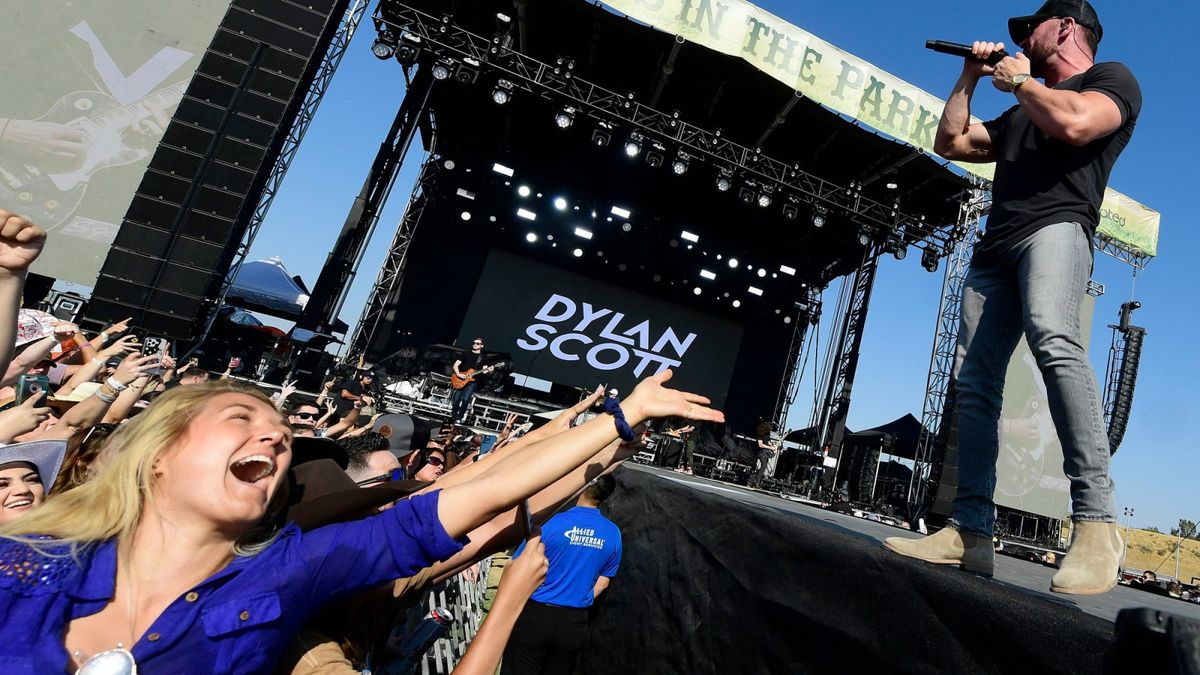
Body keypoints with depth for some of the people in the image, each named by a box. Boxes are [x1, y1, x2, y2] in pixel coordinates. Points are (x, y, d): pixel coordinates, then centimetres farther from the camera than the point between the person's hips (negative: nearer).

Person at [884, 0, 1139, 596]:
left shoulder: (1111, 77, 13)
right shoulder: (1021, 113, 35)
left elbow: (1074, 125, -9)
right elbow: (949, 143, 31)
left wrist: (1019, 81, 7)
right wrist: (971, 76, 29)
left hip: (1056, 226, -7)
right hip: (995, 246, 7)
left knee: (1054, 342, -35)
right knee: (974, 382, -8)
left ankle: (1095, 523, -33)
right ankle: (970, 534, -10)